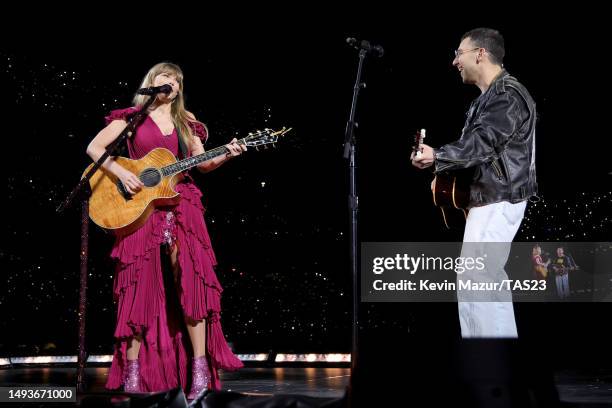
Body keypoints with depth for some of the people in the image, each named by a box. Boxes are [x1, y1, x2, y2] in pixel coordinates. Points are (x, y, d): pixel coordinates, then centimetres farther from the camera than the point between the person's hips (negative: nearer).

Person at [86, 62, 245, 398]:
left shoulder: (186, 124, 17)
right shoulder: (132, 116, 8)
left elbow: (203, 164, 16)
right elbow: (94, 148, 2)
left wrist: (227, 155, -3)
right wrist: (120, 172, -13)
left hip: (180, 206, 2)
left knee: (189, 282, -10)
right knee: (140, 286, -4)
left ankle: (200, 371, -10)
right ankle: (132, 374, 3)